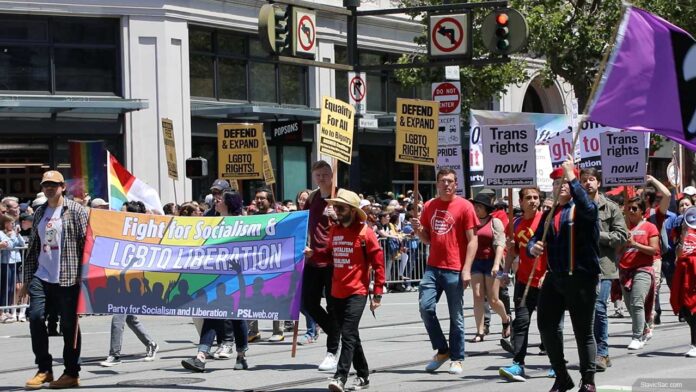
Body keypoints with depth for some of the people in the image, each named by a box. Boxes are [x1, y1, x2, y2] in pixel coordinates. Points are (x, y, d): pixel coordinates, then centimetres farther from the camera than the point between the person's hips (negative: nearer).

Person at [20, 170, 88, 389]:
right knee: (36, 316, -7)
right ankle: (44, 370, 4)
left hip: (67, 279, -5)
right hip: (41, 277, 5)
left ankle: (71, 373, 10)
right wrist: (27, 279, 16)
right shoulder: (39, 213, 15)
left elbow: (87, 243, -6)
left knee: (69, 324, 0)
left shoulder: (75, 211, -1)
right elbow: (33, 247, 19)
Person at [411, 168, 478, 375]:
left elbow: (472, 240, -6)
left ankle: (456, 359, 12)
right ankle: (442, 350, 12)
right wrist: (418, 229, -3)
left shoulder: (464, 206, -3)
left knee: (456, 316, 1)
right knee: (426, 307, -5)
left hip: (455, 270, -4)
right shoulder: (429, 206, 11)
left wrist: (466, 269, -13)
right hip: (433, 267, 4)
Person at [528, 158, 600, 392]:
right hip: (554, 278, 6)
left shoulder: (582, 209, -2)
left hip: (581, 278, -6)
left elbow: (588, 208, -27)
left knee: (583, 331, 1)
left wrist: (572, 177, -25)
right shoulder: (549, 214, 17)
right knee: (546, 325, 5)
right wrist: (533, 247, -9)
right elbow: (535, 240, 15)